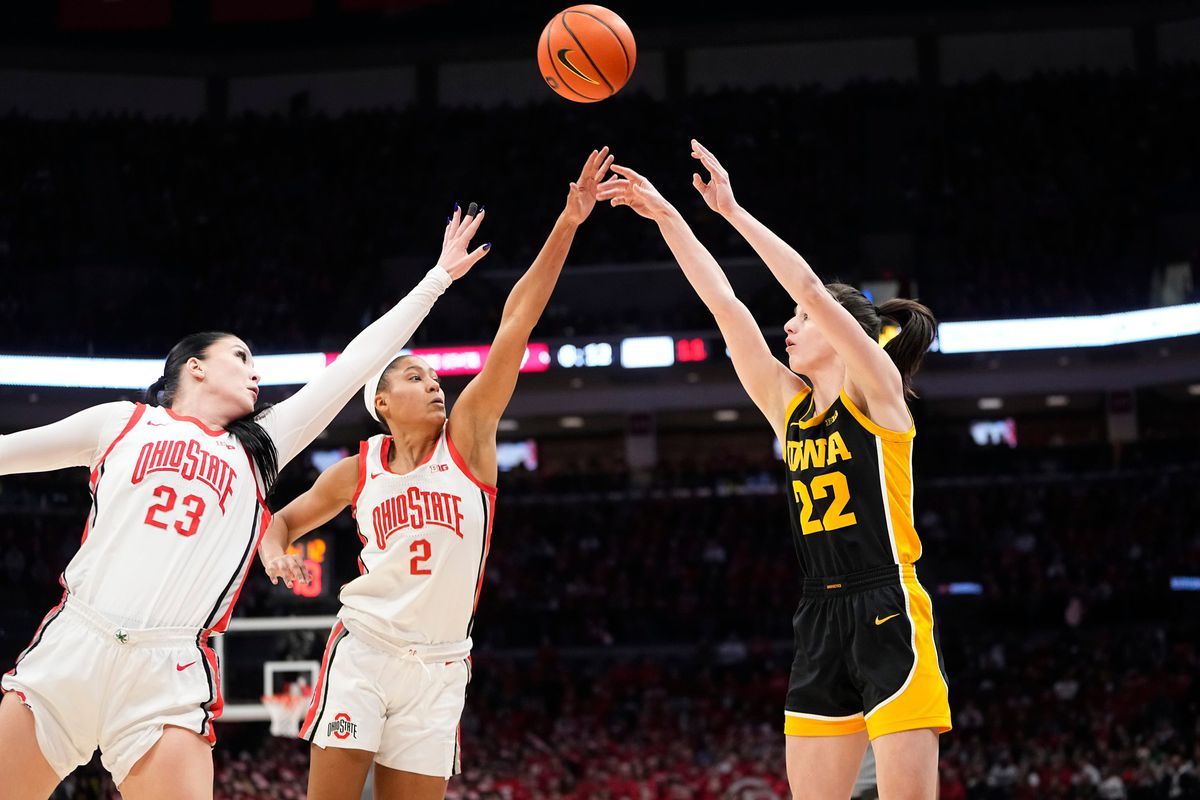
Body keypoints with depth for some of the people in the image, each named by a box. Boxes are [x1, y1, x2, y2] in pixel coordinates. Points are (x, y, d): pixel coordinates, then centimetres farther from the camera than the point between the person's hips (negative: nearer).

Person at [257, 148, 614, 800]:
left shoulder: (467, 436, 2)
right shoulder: (357, 471, 6)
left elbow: (515, 325, -6)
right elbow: (282, 519, 22)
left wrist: (567, 224, -12)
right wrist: (273, 553, -4)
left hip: (440, 666, 0)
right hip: (365, 648, 0)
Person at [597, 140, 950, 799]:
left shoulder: (876, 390, -2)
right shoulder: (789, 405, 14)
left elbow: (809, 287, -12)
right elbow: (724, 304, 12)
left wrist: (732, 211, -10)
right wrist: (666, 217, 11)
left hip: (888, 616, -7)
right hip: (819, 621, 7)